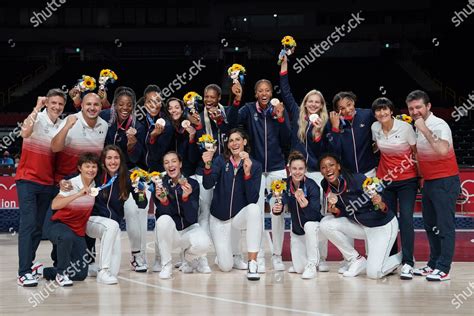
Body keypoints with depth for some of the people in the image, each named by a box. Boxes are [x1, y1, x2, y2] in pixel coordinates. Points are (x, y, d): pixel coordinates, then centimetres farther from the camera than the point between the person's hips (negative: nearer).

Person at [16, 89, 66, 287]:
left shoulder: (62, 126, 8)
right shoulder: (37, 119, -7)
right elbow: (25, 133, -30)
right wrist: (37, 108, -24)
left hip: (48, 182, 5)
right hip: (27, 179, -5)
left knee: (39, 226, 7)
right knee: (28, 224, -12)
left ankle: (28, 263, 20)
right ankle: (24, 273, -13)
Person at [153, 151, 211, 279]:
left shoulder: (192, 183, -9)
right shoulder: (160, 184, -8)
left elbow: (192, 217, -16)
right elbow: (164, 215, -18)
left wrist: (185, 198, -34)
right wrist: (163, 201, -38)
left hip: (189, 229, 0)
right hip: (169, 233, 0)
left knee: (203, 244, -32)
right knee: (164, 220, -34)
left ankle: (189, 259, 7)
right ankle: (166, 265, -16)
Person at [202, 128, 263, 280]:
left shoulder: (255, 165, -6)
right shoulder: (221, 161, -3)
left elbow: (253, 199, -16)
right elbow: (208, 185, -20)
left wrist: (247, 173, -28)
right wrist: (207, 166, -38)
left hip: (240, 215, 0)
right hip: (219, 218, 1)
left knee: (254, 209, -37)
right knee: (226, 266, -11)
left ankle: (252, 263, -31)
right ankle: (225, 253, 29)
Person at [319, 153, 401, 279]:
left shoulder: (358, 179, -25)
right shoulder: (328, 188, -7)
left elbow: (384, 208, -19)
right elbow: (342, 214, 1)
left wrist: (380, 204, -43)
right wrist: (334, 210, -21)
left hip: (383, 225, -6)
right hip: (361, 225, 6)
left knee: (373, 273, -16)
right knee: (325, 224, -15)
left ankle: (402, 256, 16)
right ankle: (357, 260, 0)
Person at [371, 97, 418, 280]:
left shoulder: (405, 127, -12)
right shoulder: (375, 128, 0)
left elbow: (416, 152, -4)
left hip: (407, 179, -4)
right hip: (385, 179, 4)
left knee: (406, 218, -12)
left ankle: (407, 263, -10)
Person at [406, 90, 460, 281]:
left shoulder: (439, 125, -16)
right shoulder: (418, 127, 10)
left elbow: (443, 150, -35)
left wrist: (425, 129, -29)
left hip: (445, 182, -9)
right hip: (428, 182, 9)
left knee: (445, 225, -7)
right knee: (430, 225, 13)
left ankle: (443, 269, -6)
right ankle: (433, 264, 22)